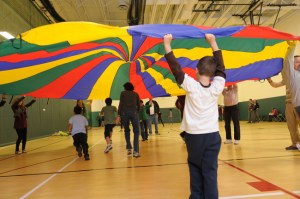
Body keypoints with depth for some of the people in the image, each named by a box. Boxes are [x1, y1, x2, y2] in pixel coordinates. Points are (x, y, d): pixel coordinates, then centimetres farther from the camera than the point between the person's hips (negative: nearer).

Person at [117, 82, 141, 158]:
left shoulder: (123, 93, 14)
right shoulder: (136, 94, 20)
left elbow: (121, 104, 2)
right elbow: (138, 106, 15)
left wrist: (118, 115, -2)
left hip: (124, 112, 0)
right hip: (134, 112, 0)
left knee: (126, 131, 20)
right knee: (136, 132, 6)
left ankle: (129, 148, 15)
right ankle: (136, 151, -3)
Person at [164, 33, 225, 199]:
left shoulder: (191, 86, -10)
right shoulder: (217, 87, -5)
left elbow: (175, 68, -10)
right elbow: (220, 67, 6)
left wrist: (167, 45, -4)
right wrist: (213, 43, 8)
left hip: (194, 136, -1)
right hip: (212, 135, 1)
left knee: (195, 170, 13)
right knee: (210, 172, 5)